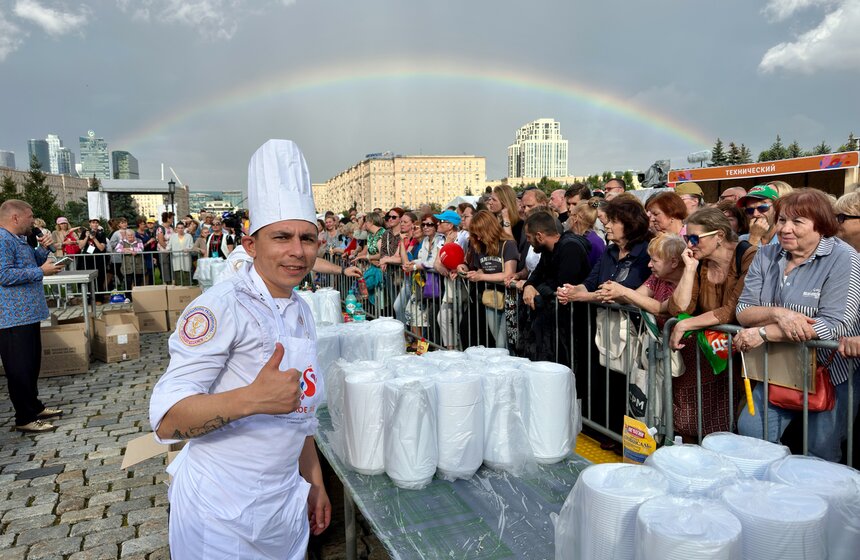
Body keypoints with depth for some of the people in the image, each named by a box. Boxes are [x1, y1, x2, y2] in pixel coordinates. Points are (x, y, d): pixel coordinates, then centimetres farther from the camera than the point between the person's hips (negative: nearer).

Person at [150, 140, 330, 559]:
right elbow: (166, 420, -23)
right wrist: (253, 398, -37)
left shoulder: (301, 311, 6)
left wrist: (315, 482, 15)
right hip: (222, 510, -7)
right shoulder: (220, 307, -18)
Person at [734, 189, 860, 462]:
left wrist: (763, 332, -25)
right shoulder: (766, 256, 0)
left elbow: (835, 324, -23)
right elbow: (743, 311, -4)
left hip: (832, 372, -4)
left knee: (821, 452, 5)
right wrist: (777, 313, -26)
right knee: (749, 432, 2)